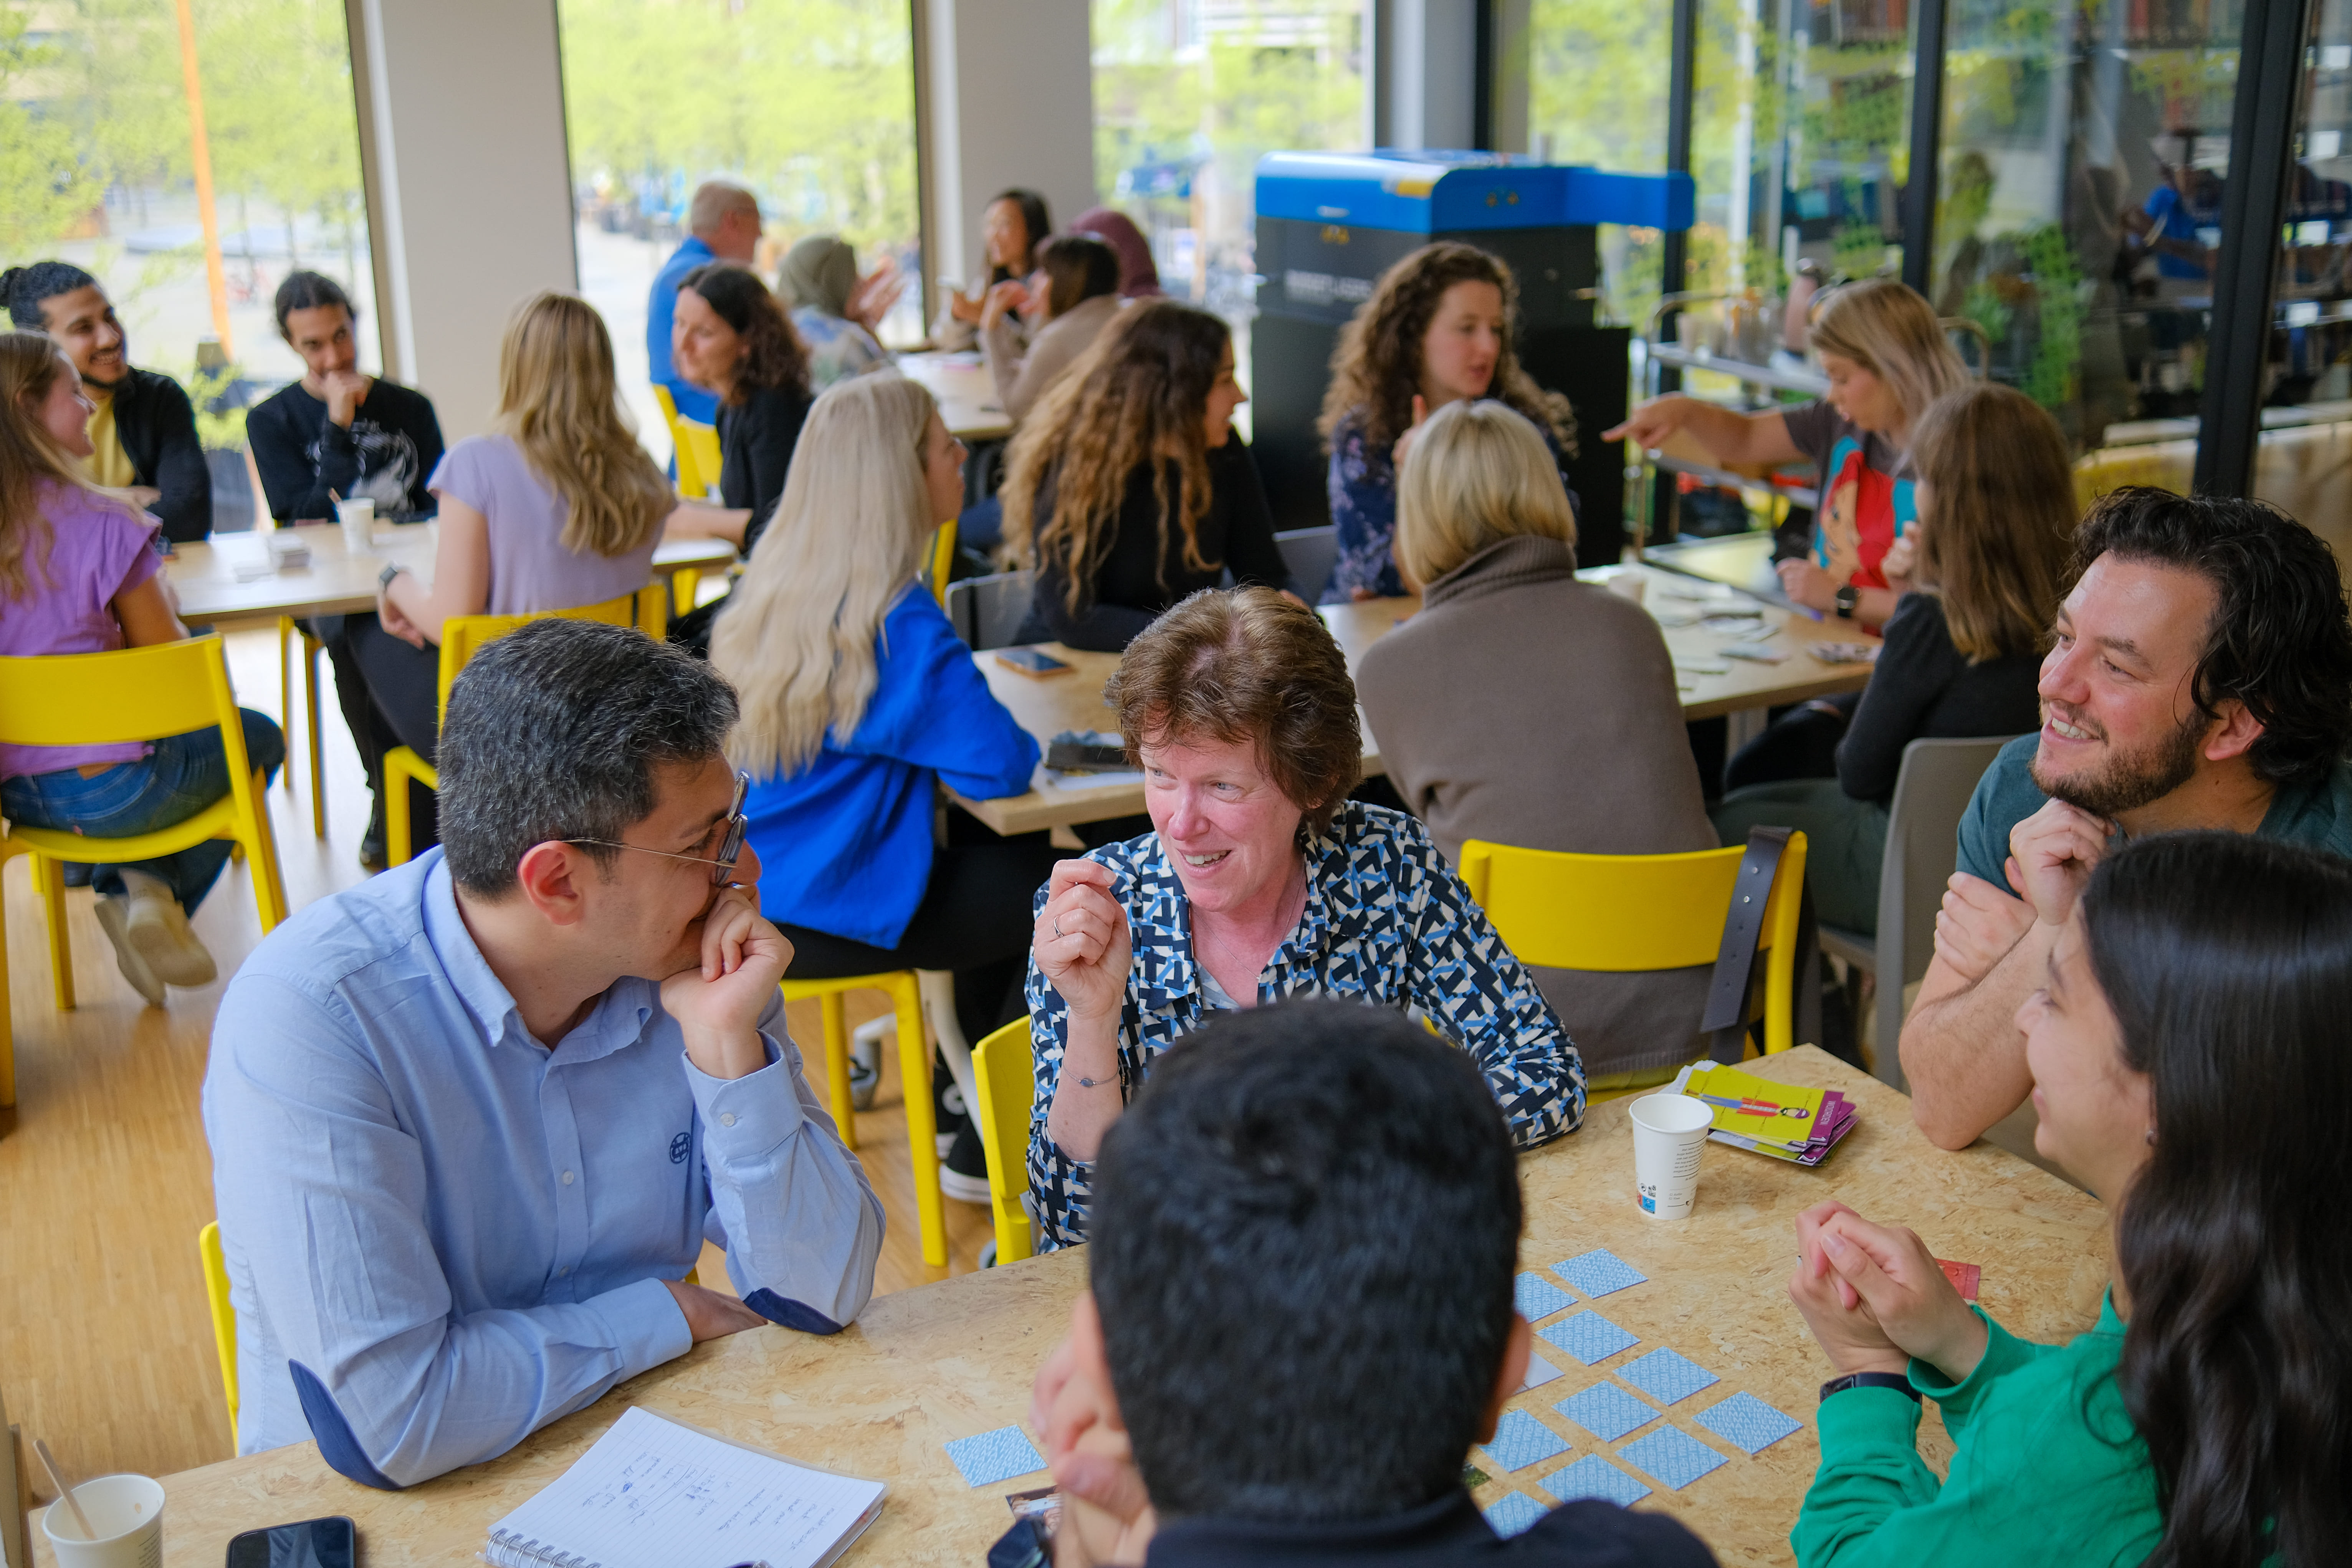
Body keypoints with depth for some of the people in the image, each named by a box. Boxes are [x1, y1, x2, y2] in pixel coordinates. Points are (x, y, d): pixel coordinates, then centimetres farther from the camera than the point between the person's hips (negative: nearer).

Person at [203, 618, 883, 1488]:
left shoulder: (701, 959, -7)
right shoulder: (305, 1015, -20)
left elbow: (824, 1294, -6)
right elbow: (396, 1421, -25)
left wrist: (728, 1045, -17)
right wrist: (667, 1315, -13)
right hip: (375, 1505, -2)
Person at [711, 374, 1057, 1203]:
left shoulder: (774, 583, 5)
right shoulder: (897, 622, -23)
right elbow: (999, 763, -25)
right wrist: (1021, 742, -2)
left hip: (754, 883, 9)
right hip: (825, 919, -9)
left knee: (1010, 853, 21)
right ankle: (983, 1151, 13)